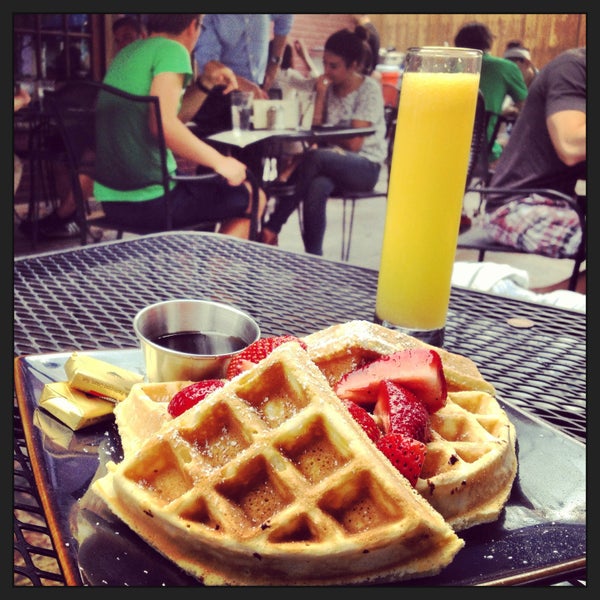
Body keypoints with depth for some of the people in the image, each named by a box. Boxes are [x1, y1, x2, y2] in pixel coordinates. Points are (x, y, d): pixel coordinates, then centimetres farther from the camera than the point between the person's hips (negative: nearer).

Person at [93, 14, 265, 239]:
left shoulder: (127, 52, 16)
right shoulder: (171, 50, -10)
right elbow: (163, 124, -24)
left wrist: (205, 83, 13)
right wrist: (219, 161, -16)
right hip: (151, 199, -9)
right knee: (252, 197, 9)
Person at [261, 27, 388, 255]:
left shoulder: (369, 90, -7)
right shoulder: (329, 86, 8)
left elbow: (354, 143, -12)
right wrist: (321, 96, -6)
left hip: (365, 166, -4)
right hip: (333, 162, 4)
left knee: (314, 157, -33)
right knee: (317, 186, -34)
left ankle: (272, 228, -24)